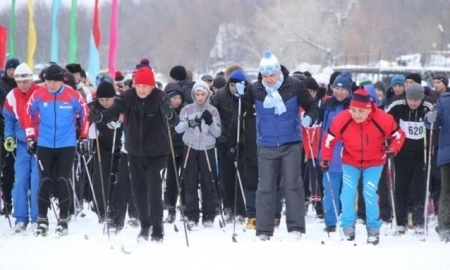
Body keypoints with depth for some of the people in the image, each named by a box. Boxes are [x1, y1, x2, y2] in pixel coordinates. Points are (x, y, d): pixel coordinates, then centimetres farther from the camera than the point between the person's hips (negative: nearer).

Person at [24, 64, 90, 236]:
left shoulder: (73, 96, -9)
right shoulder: (38, 96, -5)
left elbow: (85, 114, 4)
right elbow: (28, 115, 8)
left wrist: (84, 138, 6)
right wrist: (30, 137, 7)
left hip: (67, 145, -1)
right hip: (44, 145, 1)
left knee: (63, 181, -3)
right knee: (45, 181, 0)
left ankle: (63, 220, 4)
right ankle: (42, 220, 9)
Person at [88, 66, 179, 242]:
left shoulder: (160, 98, -18)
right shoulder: (128, 97, -9)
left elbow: (173, 122, -28)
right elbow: (113, 113, -19)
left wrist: (169, 115, -52)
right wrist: (99, 116, -41)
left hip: (157, 153, -4)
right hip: (135, 151, 4)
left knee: (154, 190, -12)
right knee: (138, 189, 13)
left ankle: (157, 230, -3)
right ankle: (144, 225, 32)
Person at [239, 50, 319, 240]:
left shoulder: (294, 86, -6)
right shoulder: (255, 89, -1)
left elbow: (312, 106, 2)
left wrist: (309, 118, -19)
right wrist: (240, 95, -5)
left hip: (291, 145, -2)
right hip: (266, 146, 2)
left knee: (293, 185, -5)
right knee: (265, 188, 2)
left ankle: (296, 228, 0)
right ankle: (263, 231, 7)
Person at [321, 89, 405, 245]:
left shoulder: (383, 120, -24)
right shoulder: (341, 120, -22)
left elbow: (398, 135, -9)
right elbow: (329, 139, -7)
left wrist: (393, 149, -26)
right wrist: (326, 159, -12)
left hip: (374, 163, -1)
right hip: (350, 163, 1)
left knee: (370, 194, -10)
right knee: (348, 194, -9)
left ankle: (373, 231, 6)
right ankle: (348, 229, 6)